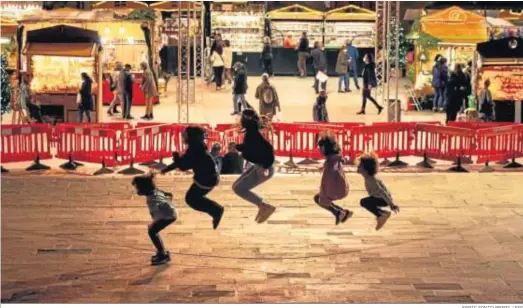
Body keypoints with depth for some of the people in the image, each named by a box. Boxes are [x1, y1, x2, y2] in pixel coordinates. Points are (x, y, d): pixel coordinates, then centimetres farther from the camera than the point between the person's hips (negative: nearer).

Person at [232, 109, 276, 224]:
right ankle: (263, 206, 16)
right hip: (257, 166, 10)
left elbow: (268, 148, -30)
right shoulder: (250, 132, 6)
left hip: (262, 168, -10)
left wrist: (265, 167, -30)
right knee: (236, 186, 14)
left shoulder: (253, 134, -23)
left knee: (239, 189, -9)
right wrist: (236, 147, 17)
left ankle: (266, 207, -4)